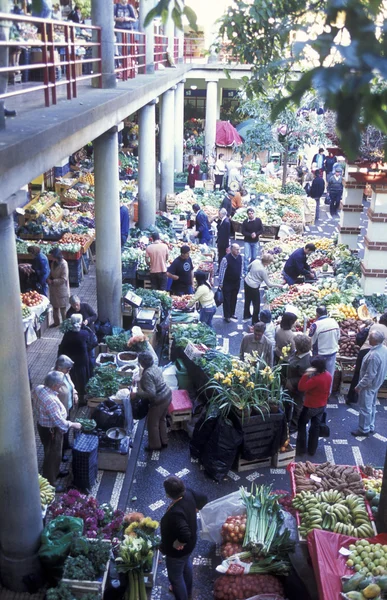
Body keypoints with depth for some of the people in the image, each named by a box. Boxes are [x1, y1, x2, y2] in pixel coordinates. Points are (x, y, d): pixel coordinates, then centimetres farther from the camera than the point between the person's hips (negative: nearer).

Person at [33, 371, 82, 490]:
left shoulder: (38, 388, -11)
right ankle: (49, 484, 27)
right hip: (51, 430, -9)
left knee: (51, 453, 30)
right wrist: (73, 425, -16)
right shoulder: (50, 401, -37)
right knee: (52, 456, 10)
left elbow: (35, 404, 9)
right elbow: (59, 421, -30)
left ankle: (55, 472, 52)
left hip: (42, 425, 9)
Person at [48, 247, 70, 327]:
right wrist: (49, 279, -6)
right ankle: (56, 322, 32)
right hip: (53, 289, 7)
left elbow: (63, 279, -23)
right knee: (55, 306, 18)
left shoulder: (63, 264, -22)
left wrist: (52, 281, -22)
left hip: (61, 289, -7)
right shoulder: (53, 263, 1)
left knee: (62, 308, 6)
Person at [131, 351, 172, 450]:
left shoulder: (147, 374, -27)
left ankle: (155, 445, 28)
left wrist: (136, 394, -24)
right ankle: (164, 441, 40)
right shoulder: (155, 367, 1)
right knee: (162, 420, 26)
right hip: (167, 396, 9)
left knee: (153, 423, 12)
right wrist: (140, 382, 23)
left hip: (159, 401, -9)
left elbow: (151, 393, -32)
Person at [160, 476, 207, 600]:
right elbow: (203, 499, -2)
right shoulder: (188, 493, -20)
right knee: (186, 565, 35)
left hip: (177, 551, -9)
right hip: (190, 543, 9)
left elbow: (185, 536, -48)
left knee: (175, 577, 19)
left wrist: (177, 544, -28)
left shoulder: (175, 513, -42)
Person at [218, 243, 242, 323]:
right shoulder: (226, 259, -24)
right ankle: (226, 316, 19)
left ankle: (232, 313, 37)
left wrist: (240, 277, 15)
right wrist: (220, 283, -14)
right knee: (227, 299, 6)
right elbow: (221, 271, -18)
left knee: (234, 298, 19)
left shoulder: (240, 257, -6)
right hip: (227, 283, -6)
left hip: (237, 282, 6)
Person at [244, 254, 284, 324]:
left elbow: (248, 268, 9)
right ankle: (255, 322, 17)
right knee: (256, 305, 7)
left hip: (246, 282, 8)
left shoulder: (256, 261, -11)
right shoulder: (263, 271, -27)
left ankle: (246, 316, 46)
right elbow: (268, 284, -19)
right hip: (253, 287, -8)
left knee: (247, 300, 27)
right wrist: (278, 285, -8)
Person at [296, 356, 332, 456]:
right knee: (315, 427, 17)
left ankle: (301, 448, 19)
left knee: (301, 424, 14)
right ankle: (312, 450, 27)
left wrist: (306, 374, -35)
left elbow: (301, 388, -30)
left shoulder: (316, 379, -32)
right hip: (322, 406, 7)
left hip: (311, 406, -7)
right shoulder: (328, 375, -5)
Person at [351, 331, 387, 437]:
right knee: (372, 406, 23)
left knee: (365, 408, 8)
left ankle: (364, 430, 23)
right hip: (376, 383, 9)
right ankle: (371, 427, 37)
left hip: (369, 385, -9)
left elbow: (369, 375, -29)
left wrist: (359, 386, -19)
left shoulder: (374, 355, -35)